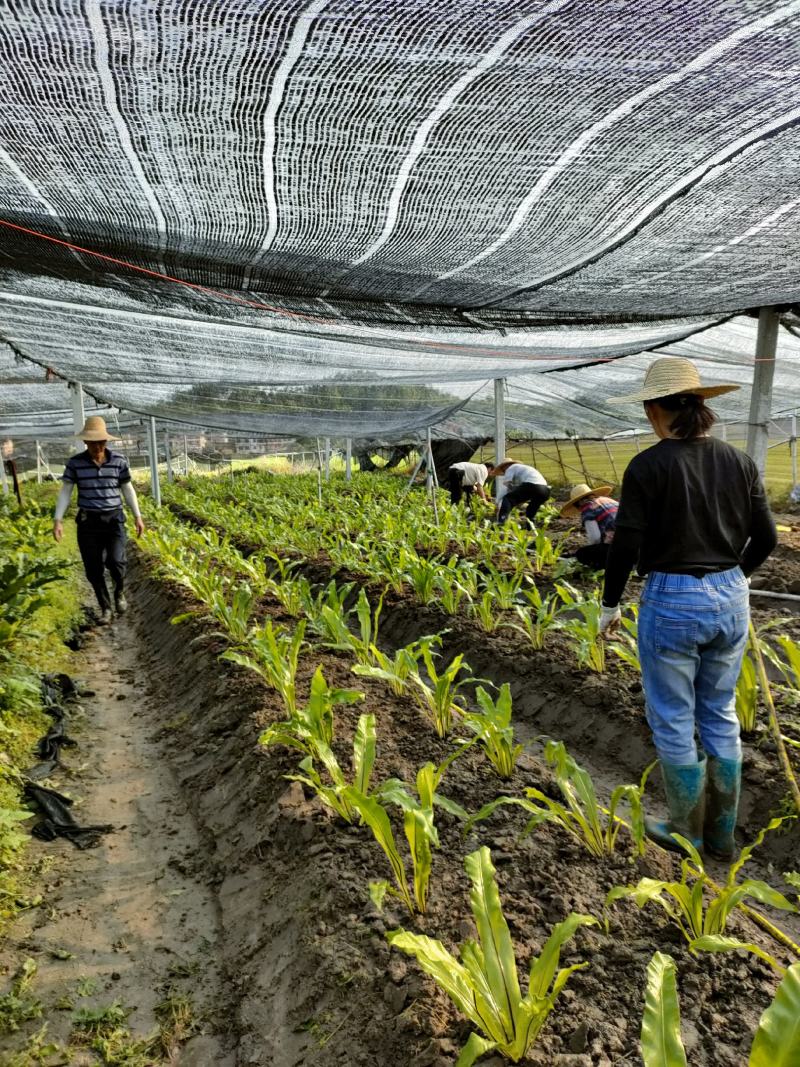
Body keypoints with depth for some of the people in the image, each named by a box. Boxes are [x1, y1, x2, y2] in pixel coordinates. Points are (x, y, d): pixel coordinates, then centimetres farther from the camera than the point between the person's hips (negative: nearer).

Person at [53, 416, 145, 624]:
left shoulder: (119, 461, -3)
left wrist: (138, 516, 5)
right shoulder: (75, 463, -4)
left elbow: (127, 489, 6)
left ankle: (120, 592, 17)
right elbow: (65, 492, -1)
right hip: (88, 522, 1)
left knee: (115, 561, -17)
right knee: (93, 569, 2)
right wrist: (58, 520, -9)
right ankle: (105, 607, 23)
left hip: (114, 520, -1)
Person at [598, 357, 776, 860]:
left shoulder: (648, 466, -14)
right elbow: (766, 537, 6)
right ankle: (722, 834, 31)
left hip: (672, 601, -5)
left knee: (673, 723, 11)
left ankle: (686, 833, 26)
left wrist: (610, 603, 0)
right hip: (730, 600, 6)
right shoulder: (740, 462, 2)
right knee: (720, 717, 19)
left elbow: (626, 544, -14)